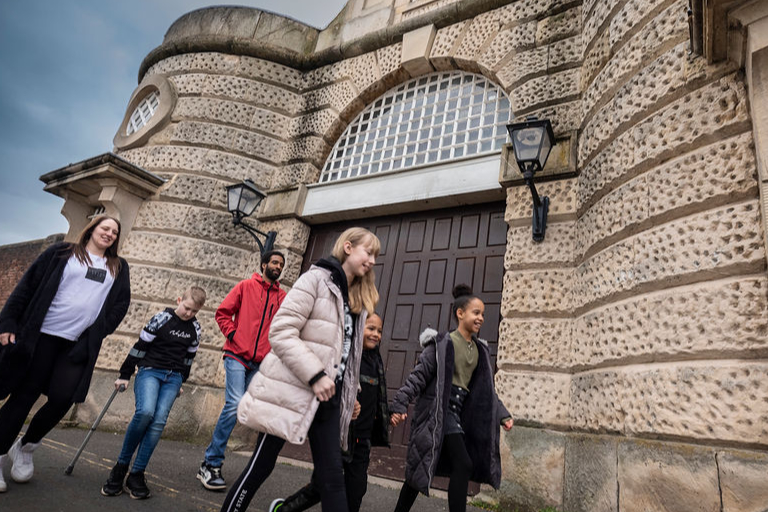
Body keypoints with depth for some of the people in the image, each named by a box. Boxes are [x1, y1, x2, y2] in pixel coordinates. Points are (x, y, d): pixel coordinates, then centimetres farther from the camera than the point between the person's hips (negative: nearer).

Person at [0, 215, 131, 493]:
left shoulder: (118, 268, 14)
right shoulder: (61, 253, 5)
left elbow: (121, 303, 11)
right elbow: (28, 285, 2)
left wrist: (100, 332, -1)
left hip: (79, 345, 2)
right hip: (41, 335, -2)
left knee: (62, 399, -6)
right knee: (24, 395, 2)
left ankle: (25, 448, 19)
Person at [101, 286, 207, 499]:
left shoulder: (195, 328, 7)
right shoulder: (161, 319, -7)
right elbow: (140, 346, -3)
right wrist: (125, 375, -1)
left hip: (173, 377, 4)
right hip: (150, 370, -4)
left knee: (159, 422, -12)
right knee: (145, 412, -27)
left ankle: (136, 474, -3)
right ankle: (121, 466, -6)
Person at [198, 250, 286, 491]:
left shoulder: (283, 297, 11)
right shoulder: (246, 286, 5)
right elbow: (222, 312, 5)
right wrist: (232, 334, -6)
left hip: (260, 363, 3)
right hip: (237, 356, -3)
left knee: (234, 407, 7)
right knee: (234, 404, -16)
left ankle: (211, 464, 21)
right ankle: (211, 463, -2)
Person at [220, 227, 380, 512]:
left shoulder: (359, 299, 13)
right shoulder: (316, 278, -9)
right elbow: (281, 332, -17)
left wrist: (350, 393, 14)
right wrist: (315, 375, -21)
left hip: (327, 397, 7)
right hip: (293, 391, -6)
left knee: (332, 476, 5)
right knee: (262, 465, 8)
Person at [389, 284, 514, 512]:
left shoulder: (480, 350, 11)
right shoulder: (443, 343, -9)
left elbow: (486, 389, 18)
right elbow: (419, 375, -12)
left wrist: (502, 414, 12)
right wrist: (400, 404, -16)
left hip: (459, 411, 6)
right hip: (439, 409, -6)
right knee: (464, 465, -9)